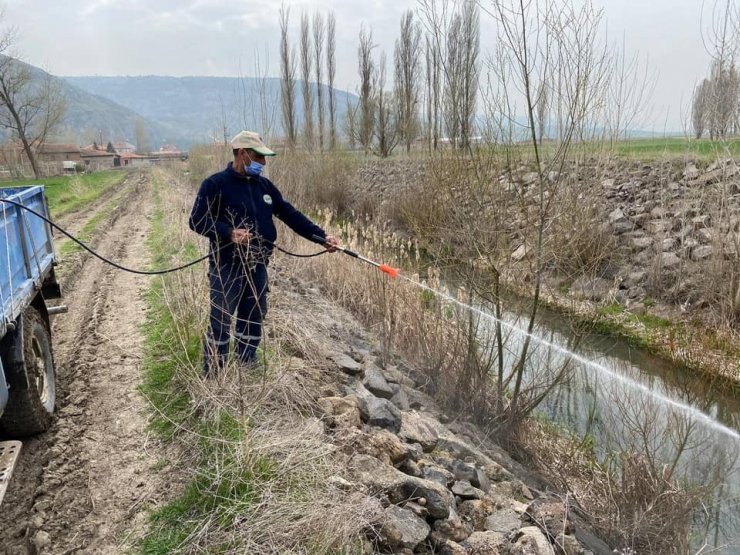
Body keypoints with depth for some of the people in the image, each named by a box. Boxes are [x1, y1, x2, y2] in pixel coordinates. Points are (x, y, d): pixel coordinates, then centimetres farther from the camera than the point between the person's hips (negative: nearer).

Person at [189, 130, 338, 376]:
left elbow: (290, 214, 11)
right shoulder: (216, 184, -7)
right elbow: (197, 221, -10)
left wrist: (321, 236, 3)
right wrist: (229, 233, -25)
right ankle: (212, 378, 7)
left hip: (257, 266, 6)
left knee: (253, 321, 13)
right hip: (227, 266, -6)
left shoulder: (264, 185, 11)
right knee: (220, 322, -3)